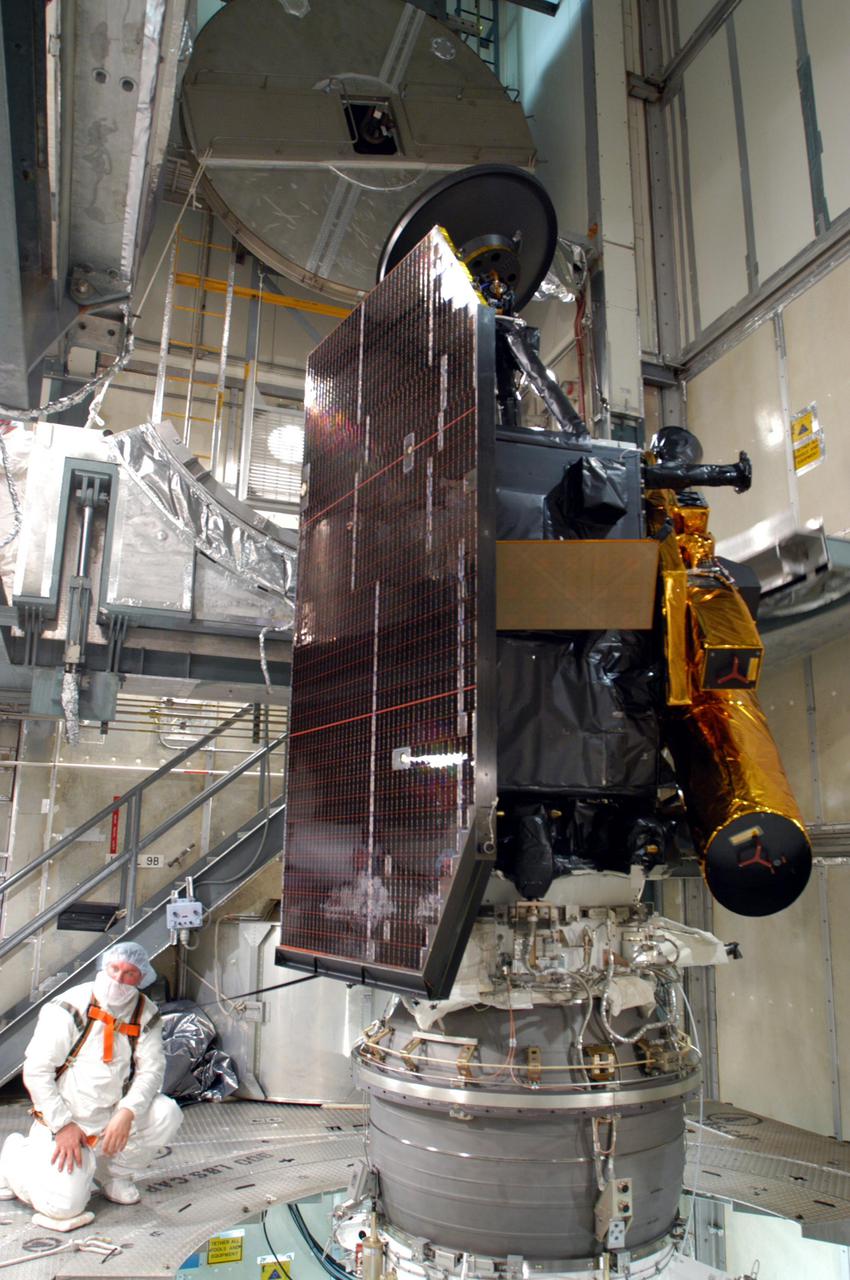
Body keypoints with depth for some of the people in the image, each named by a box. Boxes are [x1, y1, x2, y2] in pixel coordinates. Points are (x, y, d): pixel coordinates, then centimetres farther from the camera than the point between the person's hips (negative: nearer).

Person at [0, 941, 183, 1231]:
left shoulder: (145, 1014, -3)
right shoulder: (68, 1009, -14)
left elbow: (151, 1069, -7)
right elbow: (36, 1071, -14)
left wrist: (127, 1112, -24)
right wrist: (63, 1126, -18)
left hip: (113, 1116, 4)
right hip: (64, 1121, -4)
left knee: (166, 1114, -20)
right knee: (64, 1206, -18)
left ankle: (113, 1172, 6)